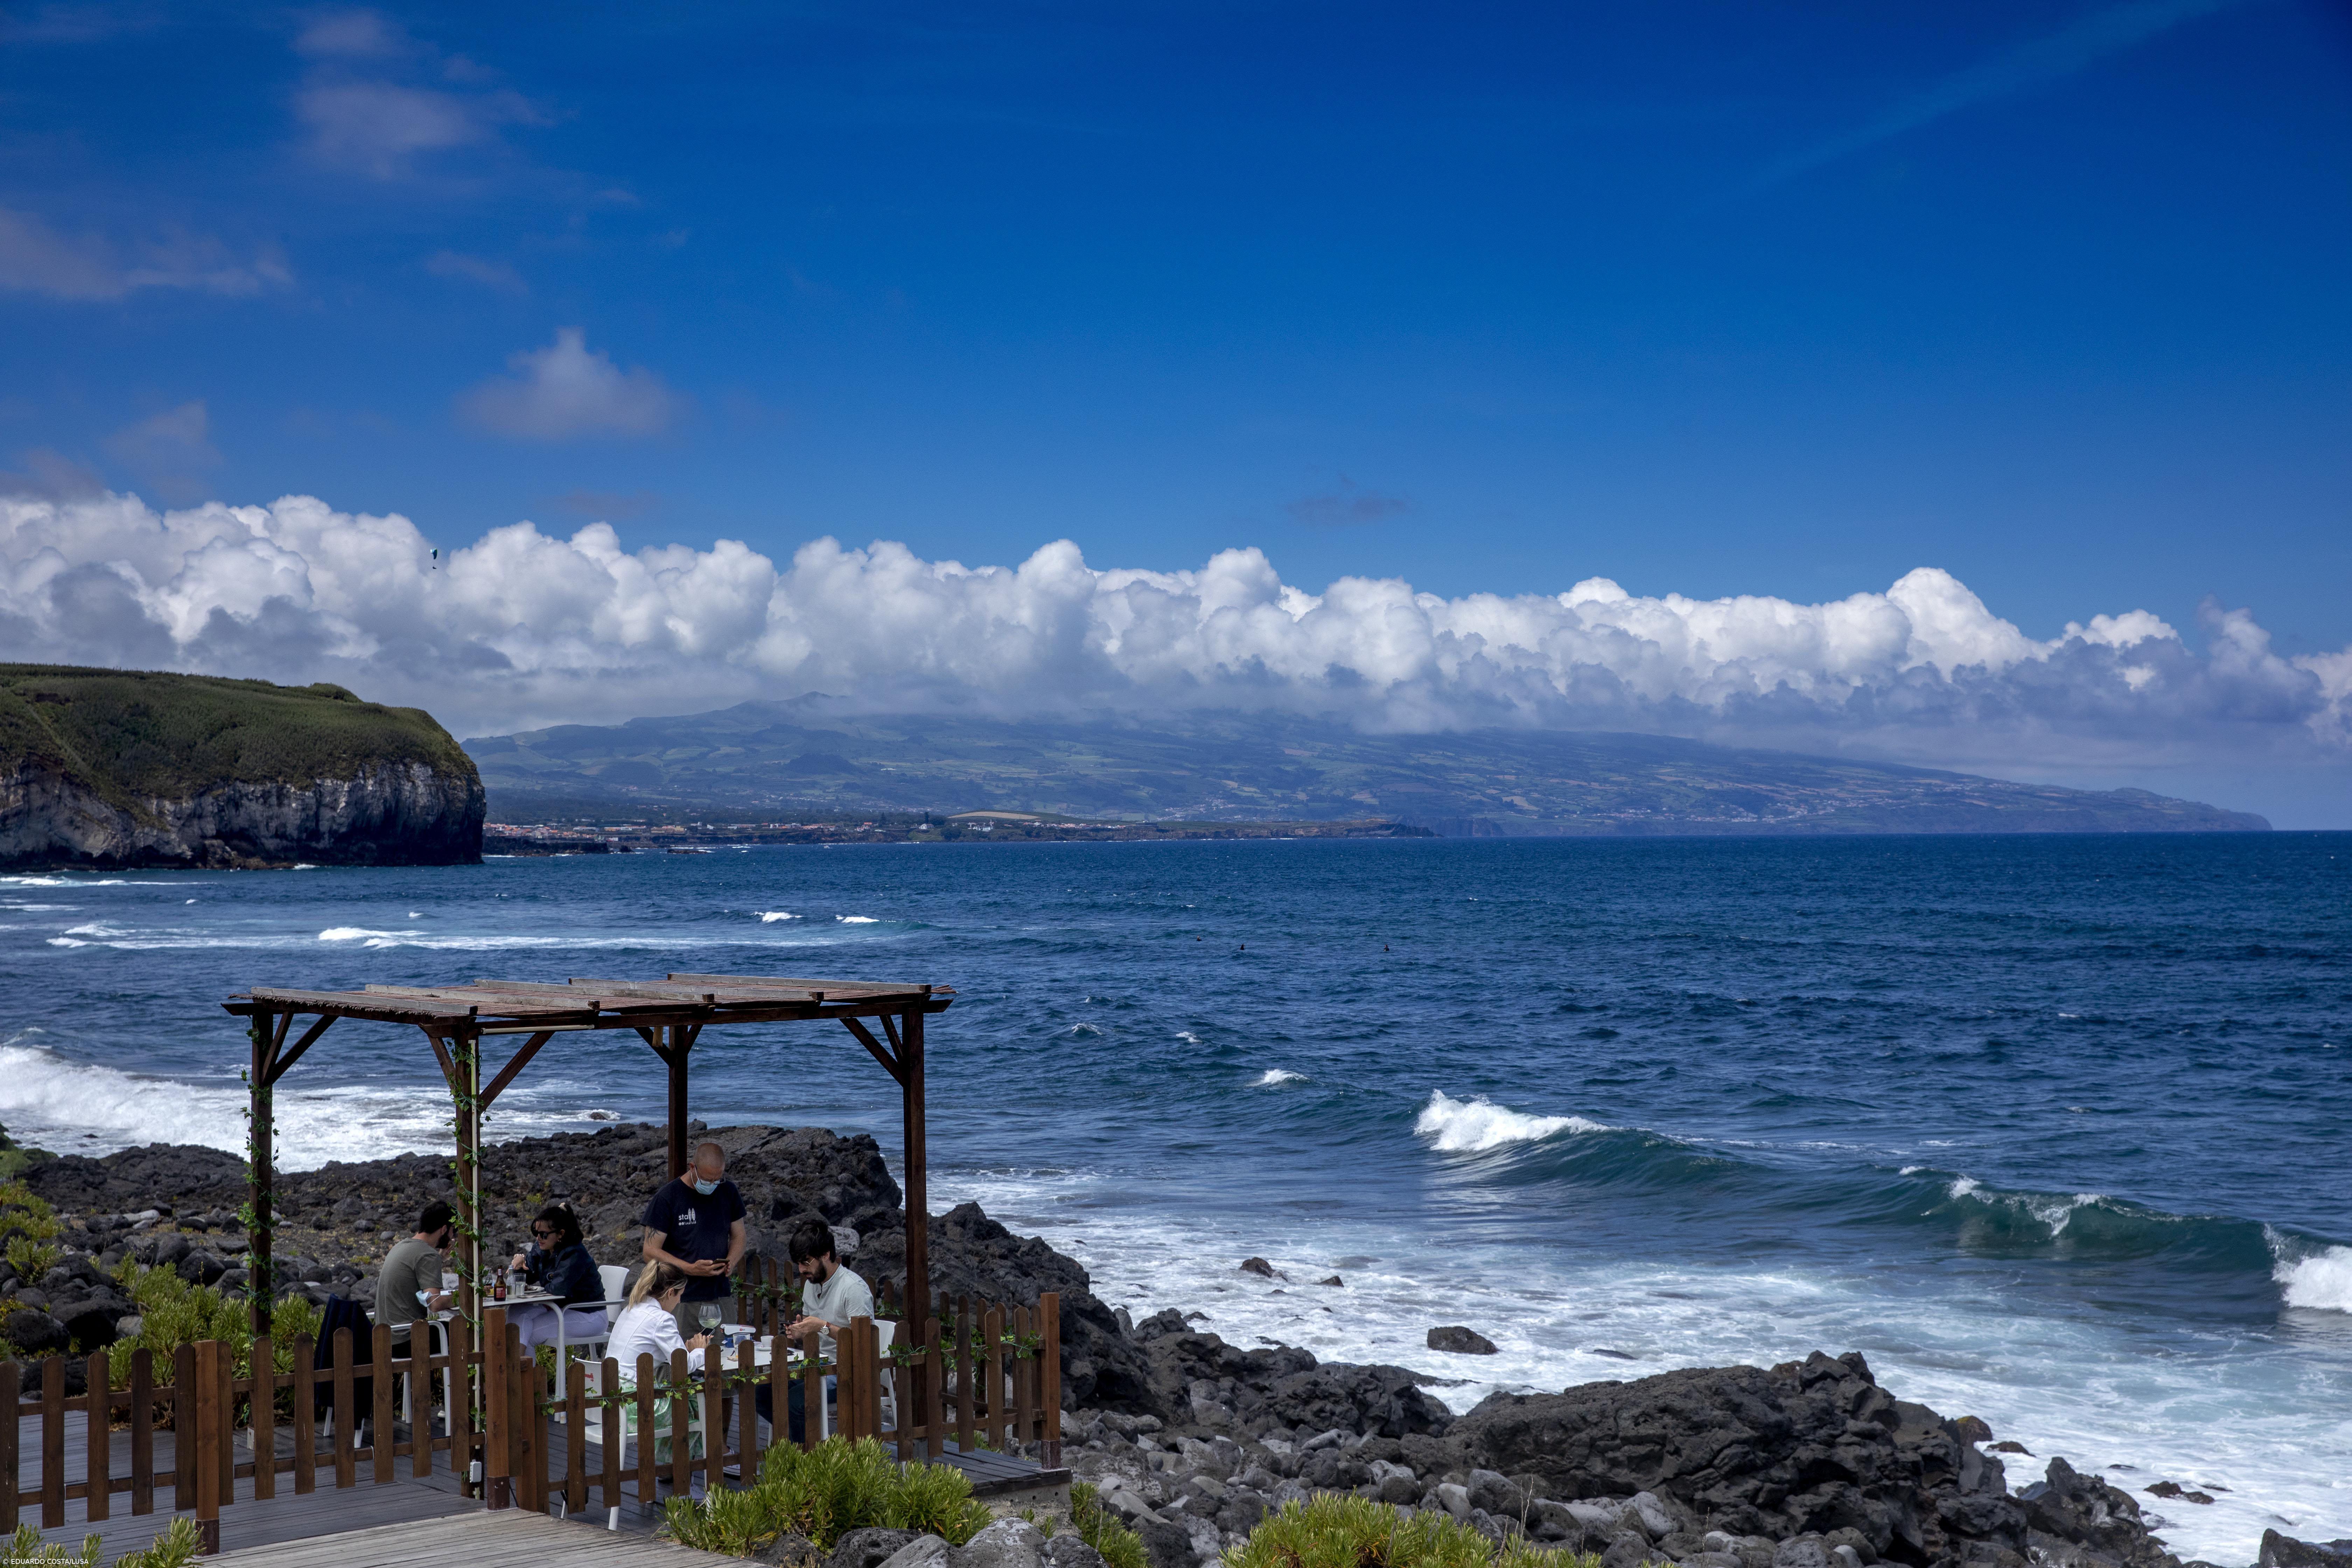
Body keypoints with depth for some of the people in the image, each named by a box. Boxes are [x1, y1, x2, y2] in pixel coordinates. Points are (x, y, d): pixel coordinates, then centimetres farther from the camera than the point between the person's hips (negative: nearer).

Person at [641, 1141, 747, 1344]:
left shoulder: (728, 1192, 8)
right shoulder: (666, 1199, -6)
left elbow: (739, 1236, 18)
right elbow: (651, 1253, -7)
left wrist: (731, 1261, -4)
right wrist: (690, 1269, -19)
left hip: (721, 1297, 4)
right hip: (681, 1301, -4)